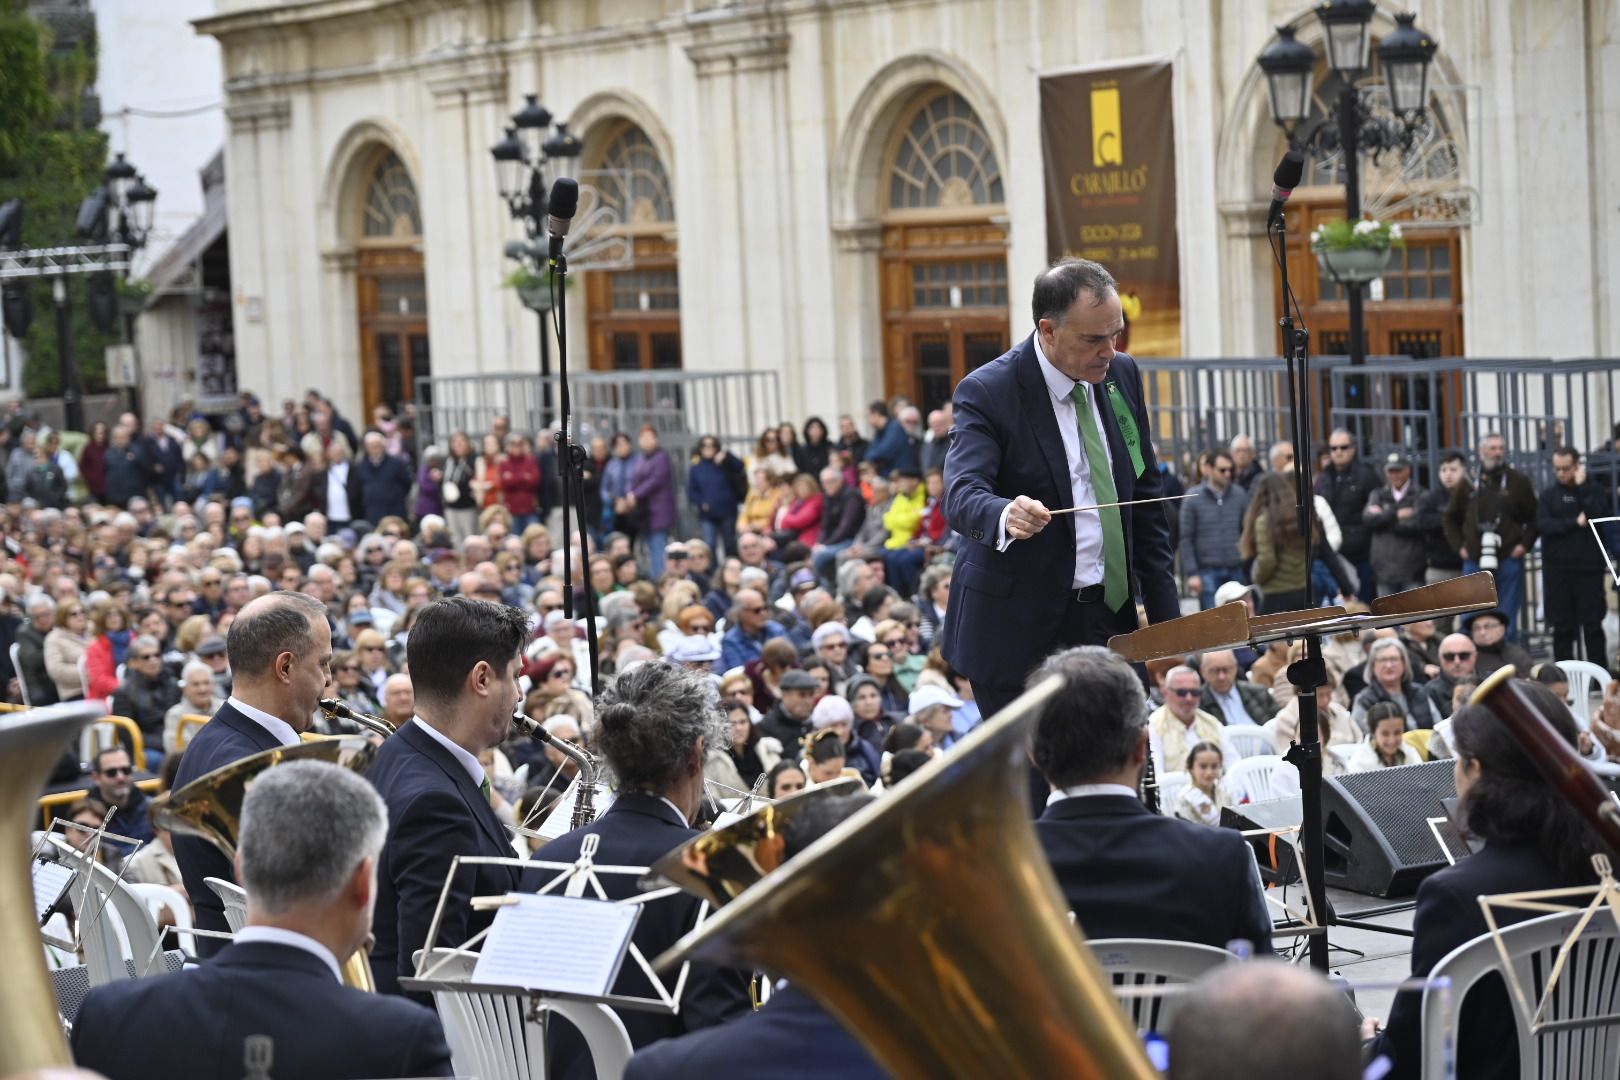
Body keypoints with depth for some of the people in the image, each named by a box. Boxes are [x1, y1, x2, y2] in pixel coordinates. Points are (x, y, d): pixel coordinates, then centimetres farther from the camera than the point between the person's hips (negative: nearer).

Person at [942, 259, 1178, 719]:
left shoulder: (1122, 375, 7)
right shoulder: (988, 392, -11)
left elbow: (1146, 492, 14)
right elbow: (962, 494, -24)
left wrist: (1165, 615, 9)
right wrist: (1005, 515, -48)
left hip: (1111, 620, 5)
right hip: (1019, 629, -5)